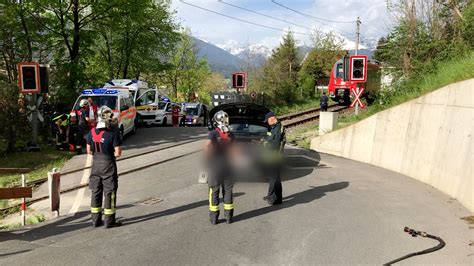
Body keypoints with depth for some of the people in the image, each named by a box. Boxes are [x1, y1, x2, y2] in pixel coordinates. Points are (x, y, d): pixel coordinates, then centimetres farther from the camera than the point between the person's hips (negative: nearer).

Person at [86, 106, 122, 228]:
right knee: (109, 193, 3)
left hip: (95, 164, 5)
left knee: (95, 192, 14)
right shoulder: (113, 133, -15)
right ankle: (109, 221, 9)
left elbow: (89, 151, 7)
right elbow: (118, 153, -15)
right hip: (108, 165, -5)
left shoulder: (92, 132, 1)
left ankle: (96, 220, 21)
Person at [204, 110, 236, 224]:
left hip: (215, 167, -3)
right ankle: (229, 216, 17)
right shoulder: (231, 134, 1)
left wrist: (209, 159, -12)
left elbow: (206, 146, -25)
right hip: (228, 167, 3)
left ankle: (214, 218, 11)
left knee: (214, 192, 8)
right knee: (228, 191, 13)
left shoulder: (214, 133, -10)